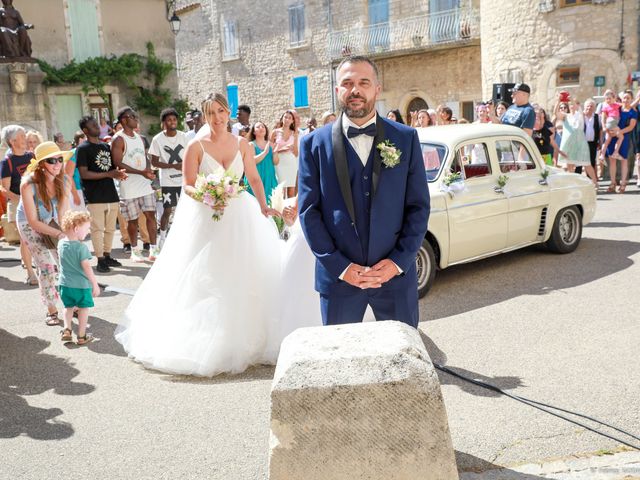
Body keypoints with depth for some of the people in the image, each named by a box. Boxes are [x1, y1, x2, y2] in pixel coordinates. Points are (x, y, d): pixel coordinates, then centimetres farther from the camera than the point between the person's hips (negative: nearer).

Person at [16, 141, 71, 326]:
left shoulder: (63, 180, -18)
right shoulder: (29, 185, -30)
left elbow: (63, 211, -12)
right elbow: (33, 221, -26)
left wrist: (65, 232, -24)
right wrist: (59, 234, -31)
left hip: (50, 221, 4)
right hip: (29, 225, -4)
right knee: (46, 265, -10)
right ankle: (51, 310, 6)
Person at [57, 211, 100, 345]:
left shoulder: (61, 243, 1)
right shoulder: (81, 247, -19)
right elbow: (87, 267, -20)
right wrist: (95, 285, -14)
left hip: (64, 283, 6)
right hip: (81, 284, -5)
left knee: (68, 307, 23)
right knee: (83, 308, 10)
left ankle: (67, 330, 10)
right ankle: (81, 336, 15)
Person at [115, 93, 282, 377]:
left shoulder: (242, 144, 7)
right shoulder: (196, 146, -2)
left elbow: (254, 179, 8)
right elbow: (187, 185, -4)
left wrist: (263, 206, -5)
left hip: (239, 218, 3)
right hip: (205, 219, -3)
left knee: (243, 276, 5)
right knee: (203, 277, 0)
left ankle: (242, 338, 21)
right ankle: (202, 340, 13)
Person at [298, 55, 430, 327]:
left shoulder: (406, 139, 3)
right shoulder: (314, 144, 0)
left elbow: (419, 205, 2)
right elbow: (308, 211, -3)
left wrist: (398, 261, -8)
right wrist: (340, 266, -10)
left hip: (396, 273, 1)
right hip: (337, 275, 0)